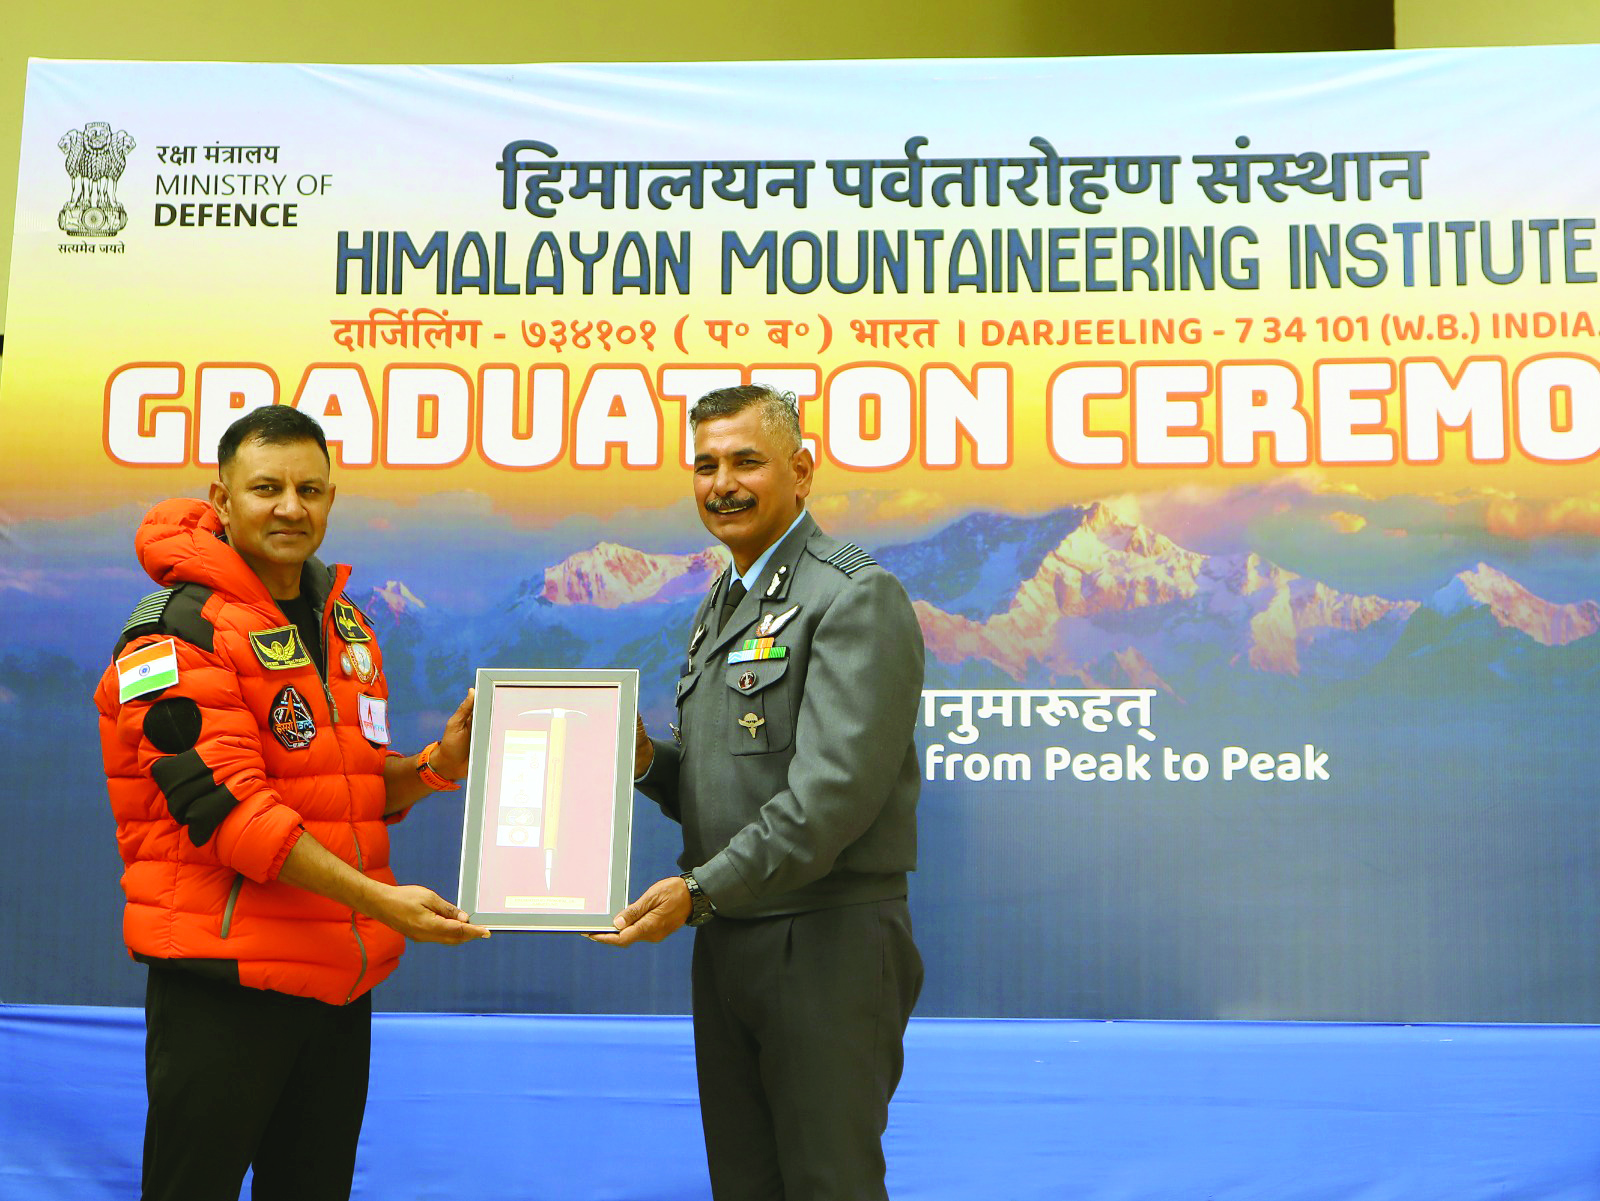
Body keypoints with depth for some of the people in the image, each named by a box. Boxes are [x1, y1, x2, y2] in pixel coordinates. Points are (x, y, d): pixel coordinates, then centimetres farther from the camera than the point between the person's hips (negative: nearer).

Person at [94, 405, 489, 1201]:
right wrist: (379, 900, -24)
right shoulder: (179, 630, -11)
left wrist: (436, 765, -2)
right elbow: (226, 805, -20)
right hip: (222, 978, -7)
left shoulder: (345, 625, 13)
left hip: (339, 976, 7)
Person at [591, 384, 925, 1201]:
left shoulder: (855, 596, -12)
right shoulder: (723, 603, 17)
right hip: (724, 942, 9)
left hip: (826, 946, -8)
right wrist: (649, 761, 1)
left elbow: (834, 792, -21)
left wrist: (701, 890, -22)